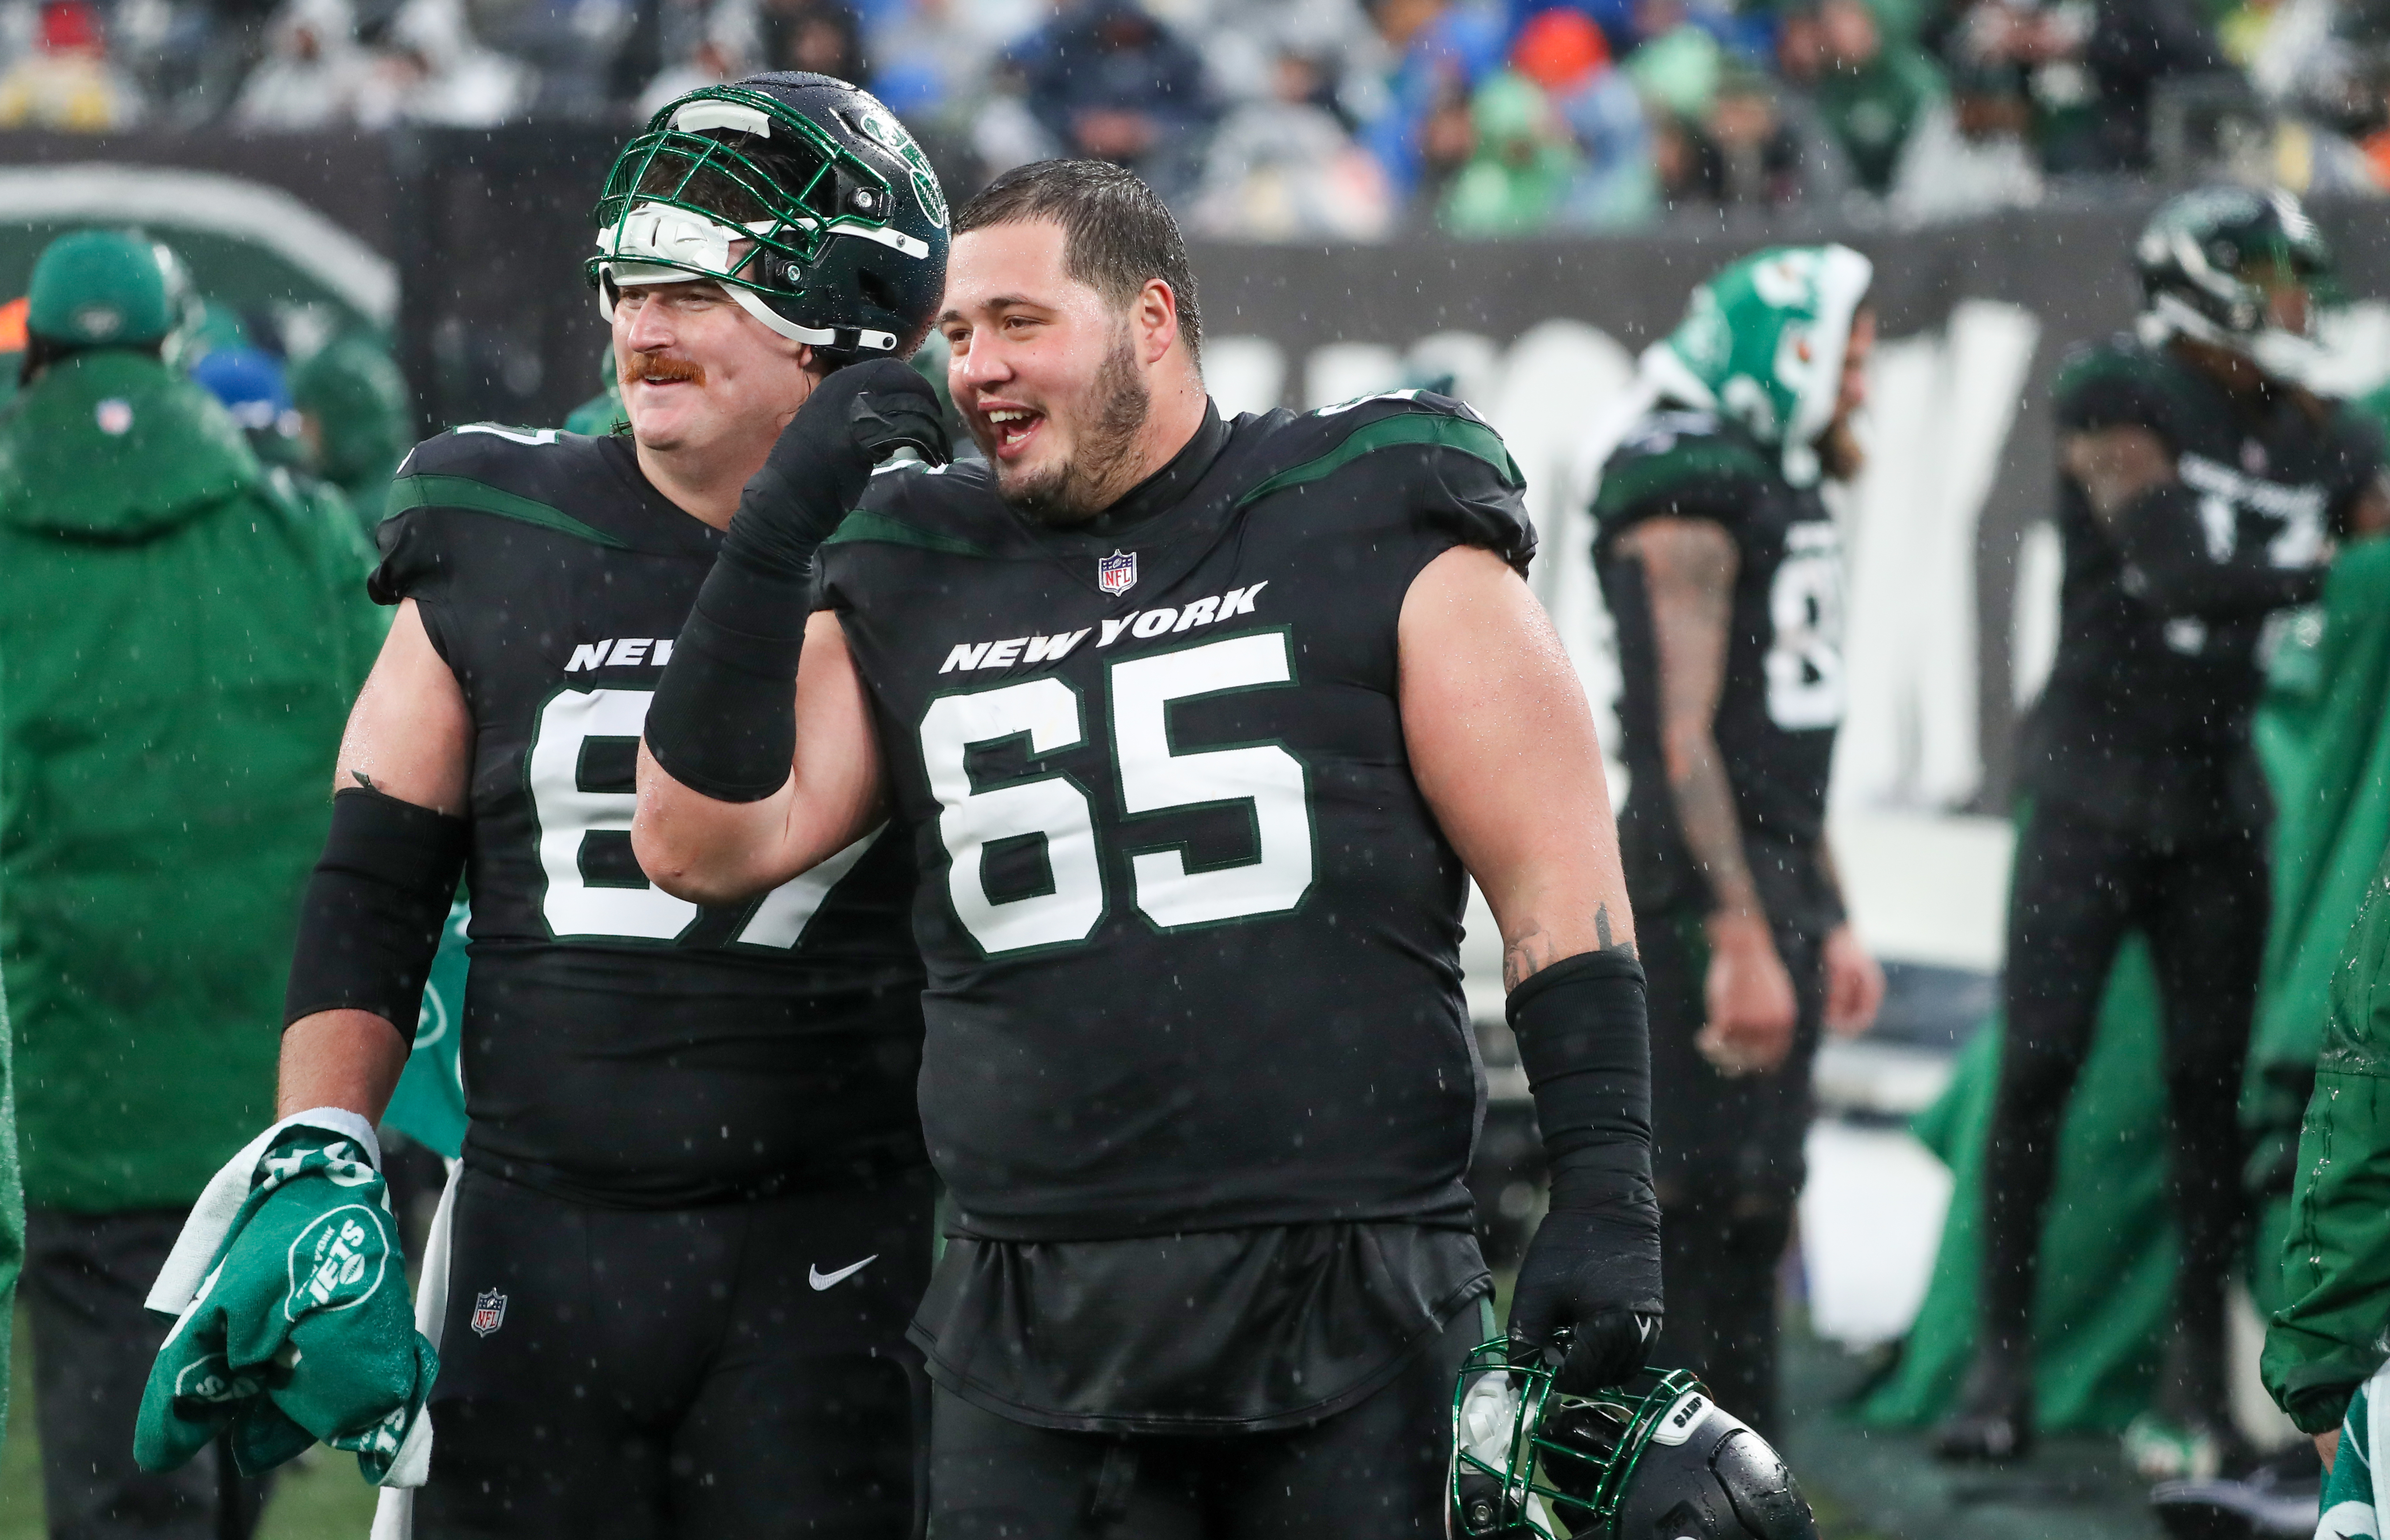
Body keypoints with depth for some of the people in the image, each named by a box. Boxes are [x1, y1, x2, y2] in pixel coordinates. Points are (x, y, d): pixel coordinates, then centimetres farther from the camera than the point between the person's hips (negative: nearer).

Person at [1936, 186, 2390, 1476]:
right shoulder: (2115, 397, -10)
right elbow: (2175, 568, -20)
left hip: (2213, 800, 4)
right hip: (2090, 788, -4)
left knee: (2207, 1085, 3)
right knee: (2039, 1069, -5)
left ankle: (2198, 1372, 8)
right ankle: (2001, 1360, 1)